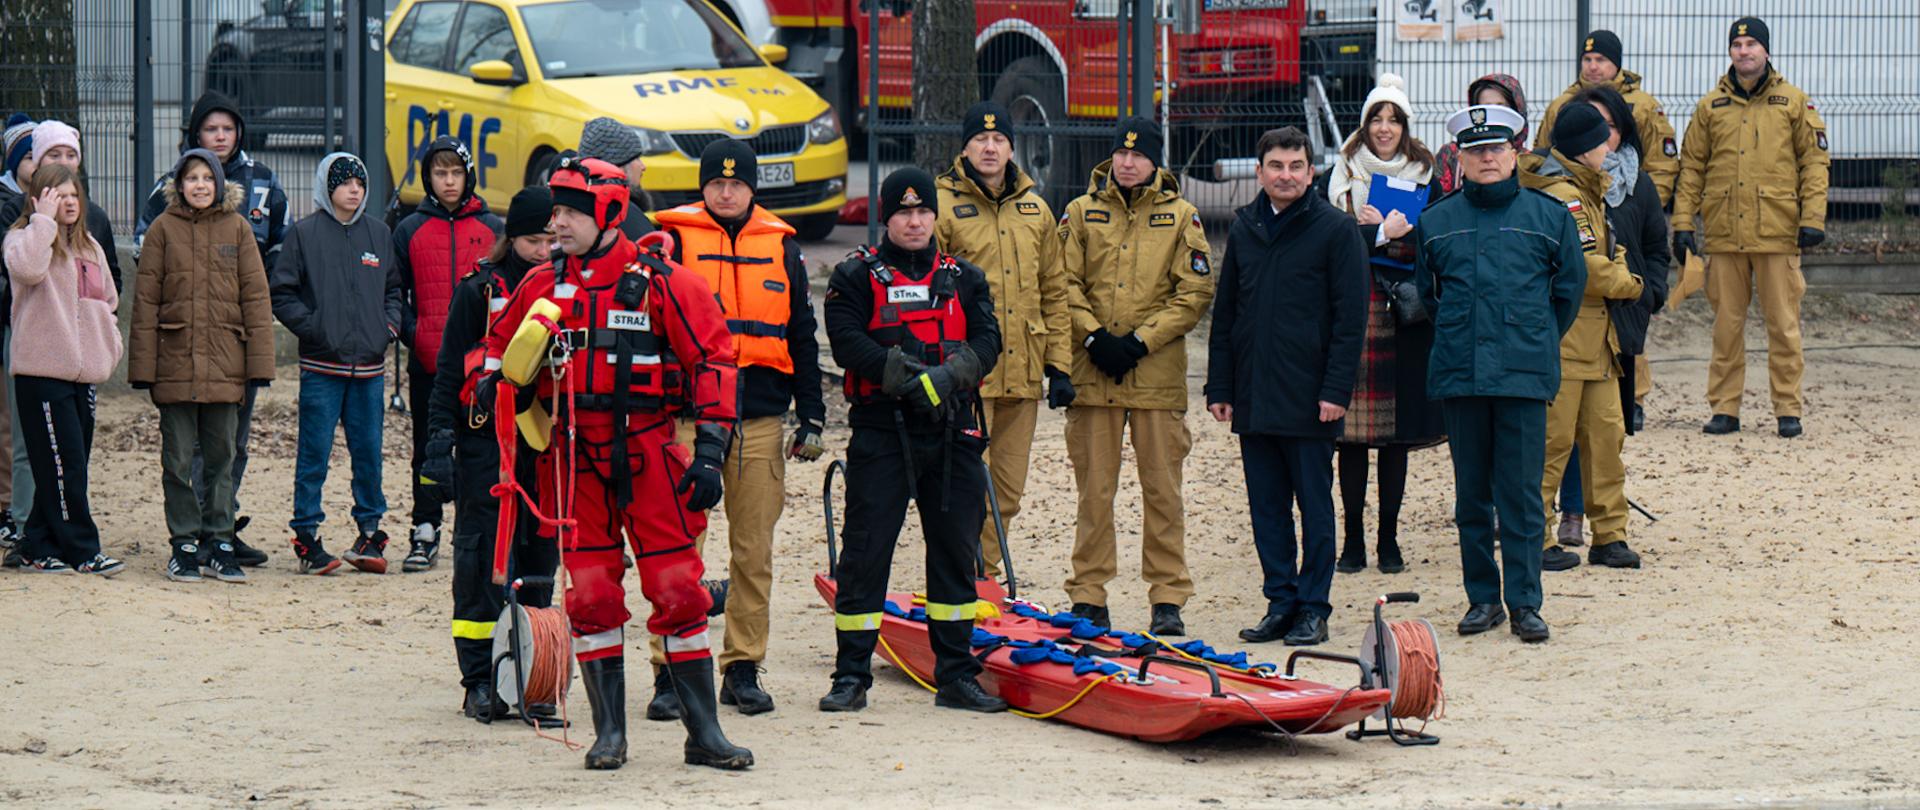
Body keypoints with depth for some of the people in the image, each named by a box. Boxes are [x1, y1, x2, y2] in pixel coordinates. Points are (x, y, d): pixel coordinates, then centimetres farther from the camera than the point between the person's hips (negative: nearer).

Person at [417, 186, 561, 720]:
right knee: (483, 556, -5)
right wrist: (440, 444, -6)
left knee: (540, 556, 5)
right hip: (486, 441, -3)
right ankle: (480, 682, -2)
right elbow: (448, 373, 2)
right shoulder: (479, 291, 0)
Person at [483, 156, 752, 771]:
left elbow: (712, 362, -3)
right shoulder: (541, 287, 9)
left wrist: (710, 452, -9)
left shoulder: (661, 283, -4)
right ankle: (609, 732, 11)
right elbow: (500, 352, 23)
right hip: (575, 459, 3)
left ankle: (704, 733, 3)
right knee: (591, 597, 3)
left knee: (678, 592, -4)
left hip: (649, 453, -3)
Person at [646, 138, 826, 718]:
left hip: (761, 419, 3)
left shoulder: (781, 247, 12)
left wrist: (811, 418, 12)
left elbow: (802, 338, 16)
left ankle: (743, 670, 13)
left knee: (754, 551, 5)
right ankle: (671, 671, -2)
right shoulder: (673, 241, 2)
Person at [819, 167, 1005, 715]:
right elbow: (848, 342, -10)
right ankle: (851, 675, 2)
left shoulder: (964, 279, 14)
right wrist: (908, 377, -22)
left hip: (952, 431, 4)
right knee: (865, 551, -4)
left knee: (956, 551, 7)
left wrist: (948, 376, -18)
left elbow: (986, 342, 2)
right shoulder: (856, 277, 3)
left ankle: (956, 676, 15)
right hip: (881, 430, -3)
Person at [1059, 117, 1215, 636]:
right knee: (1094, 489, 4)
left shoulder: (1180, 216, 5)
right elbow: (1065, 284, 5)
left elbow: (1196, 291, 0)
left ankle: (1168, 599, 6)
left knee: (1163, 490, 1)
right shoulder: (1082, 213, 8)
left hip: (1158, 373, -1)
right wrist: (1094, 336, -9)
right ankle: (1088, 596, 10)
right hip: (1093, 373, 1)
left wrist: (1141, 340, -8)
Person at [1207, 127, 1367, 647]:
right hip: (1253, 397, 5)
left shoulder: (1336, 231, -3)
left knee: (1314, 504, 2)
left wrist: (1336, 390, -13)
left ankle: (1313, 608, 7)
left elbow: (1350, 318, -6)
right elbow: (1225, 314, 15)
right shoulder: (1245, 229, 11)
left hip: (1309, 400, -5)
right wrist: (1219, 387, 9)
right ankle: (1280, 601, 15)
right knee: (1266, 506, 8)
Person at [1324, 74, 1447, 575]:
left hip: (1403, 309, 1)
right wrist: (1386, 233, -10)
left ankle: (1389, 542, 7)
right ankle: (1353, 540, 3)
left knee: (1399, 428, 2)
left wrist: (1386, 232, -8)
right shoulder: (1343, 174, 7)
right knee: (1351, 428, -3)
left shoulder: (1424, 174, 11)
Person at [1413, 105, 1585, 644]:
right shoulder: (1436, 222, 9)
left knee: (1521, 493, -3)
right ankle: (1483, 596, 15)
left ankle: (1525, 602, 1)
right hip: (1458, 373, 2)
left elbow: (1568, 290, 12)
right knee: (1471, 493, 7)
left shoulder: (1550, 216, 4)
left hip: (1524, 375, -2)